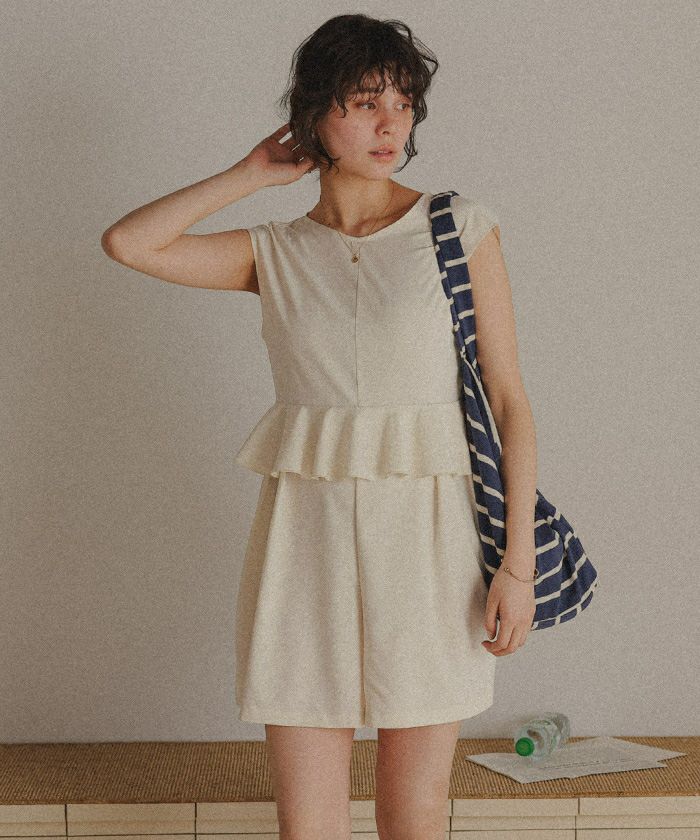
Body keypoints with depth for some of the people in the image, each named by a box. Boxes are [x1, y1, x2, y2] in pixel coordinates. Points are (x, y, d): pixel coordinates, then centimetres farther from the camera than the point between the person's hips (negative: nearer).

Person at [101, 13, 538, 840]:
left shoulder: (460, 228, 2)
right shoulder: (275, 252, 8)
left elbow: (509, 400, 0)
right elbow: (127, 242, -3)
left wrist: (518, 560, -7)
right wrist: (252, 174, 5)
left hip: (424, 535, -1)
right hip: (307, 534, 2)